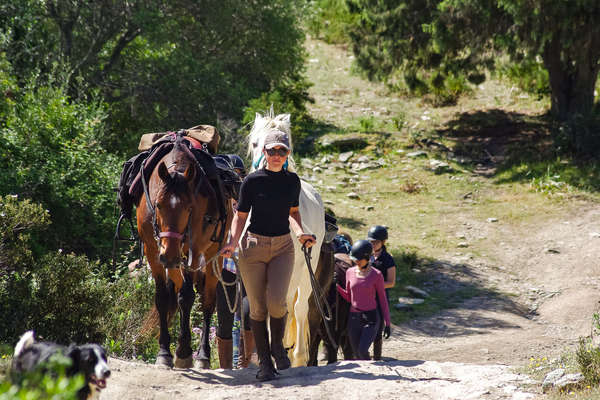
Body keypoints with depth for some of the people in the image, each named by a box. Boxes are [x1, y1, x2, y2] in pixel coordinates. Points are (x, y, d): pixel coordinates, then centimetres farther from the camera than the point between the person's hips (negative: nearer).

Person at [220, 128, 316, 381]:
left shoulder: (292, 181, 5)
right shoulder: (252, 181, -4)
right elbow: (240, 216, 0)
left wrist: (300, 233, -1)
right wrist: (233, 243, -15)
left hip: (282, 246, 2)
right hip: (253, 246, -2)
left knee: (276, 300, -17)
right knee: (257, 307, -1)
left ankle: (278, 346, 10)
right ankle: (264, 362, 11)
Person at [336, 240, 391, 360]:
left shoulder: (376, 275, -8)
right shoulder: (350, 272, 3)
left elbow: (383, 299, -1)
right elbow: (348, 297, 12)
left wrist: (388, 323, -1)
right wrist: (336, 286, -4)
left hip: (371, 318, -4)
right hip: (354, 319, 4)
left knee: (362, 351, -22)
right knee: (357, 355, 4)